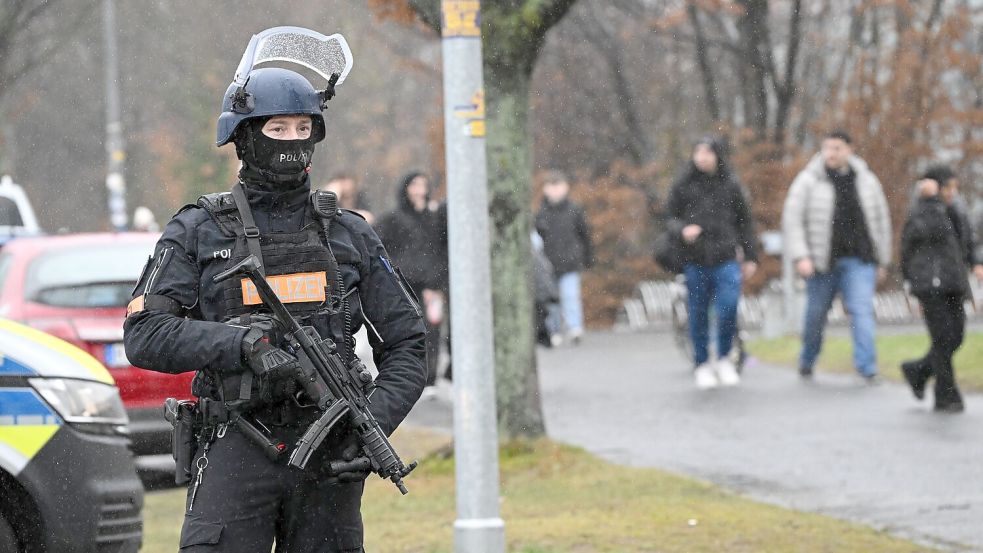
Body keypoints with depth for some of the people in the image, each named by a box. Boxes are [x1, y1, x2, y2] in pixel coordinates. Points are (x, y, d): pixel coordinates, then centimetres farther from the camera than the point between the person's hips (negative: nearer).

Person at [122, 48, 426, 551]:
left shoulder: (348, 235, 11)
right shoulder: (198, 232, 4)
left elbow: (405, 344, 11)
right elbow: (144, 335, -5)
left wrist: (375, 420, -7)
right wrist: (241, 343, -19)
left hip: (328, 452, 3)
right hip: (237, 448, -3)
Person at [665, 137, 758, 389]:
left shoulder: (730, 185, 7)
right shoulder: (683, 185, 5)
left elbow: (745, 222, 14)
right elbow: (669, 218, 7)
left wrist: (750, 257, 10)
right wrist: (682, 229, -15)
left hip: (726, 258, 0)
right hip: (694, 261, 0)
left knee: (728, 309, -14)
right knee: (698, 315, 3)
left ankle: (724, 359, 7)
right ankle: (702, 365, 16)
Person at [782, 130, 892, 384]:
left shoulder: (866, 181, 5)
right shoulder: (808, 182, -3)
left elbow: (881, 221, 12)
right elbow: (792, 220, -5)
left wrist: (882, 262, 12)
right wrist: (801, 257, -16)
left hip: (858, 260, 1)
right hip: (822, 261, -1)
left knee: (862, 310, -13)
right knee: (816, 315, 9)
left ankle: (867, 367, -17)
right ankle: (807, 361, 32)